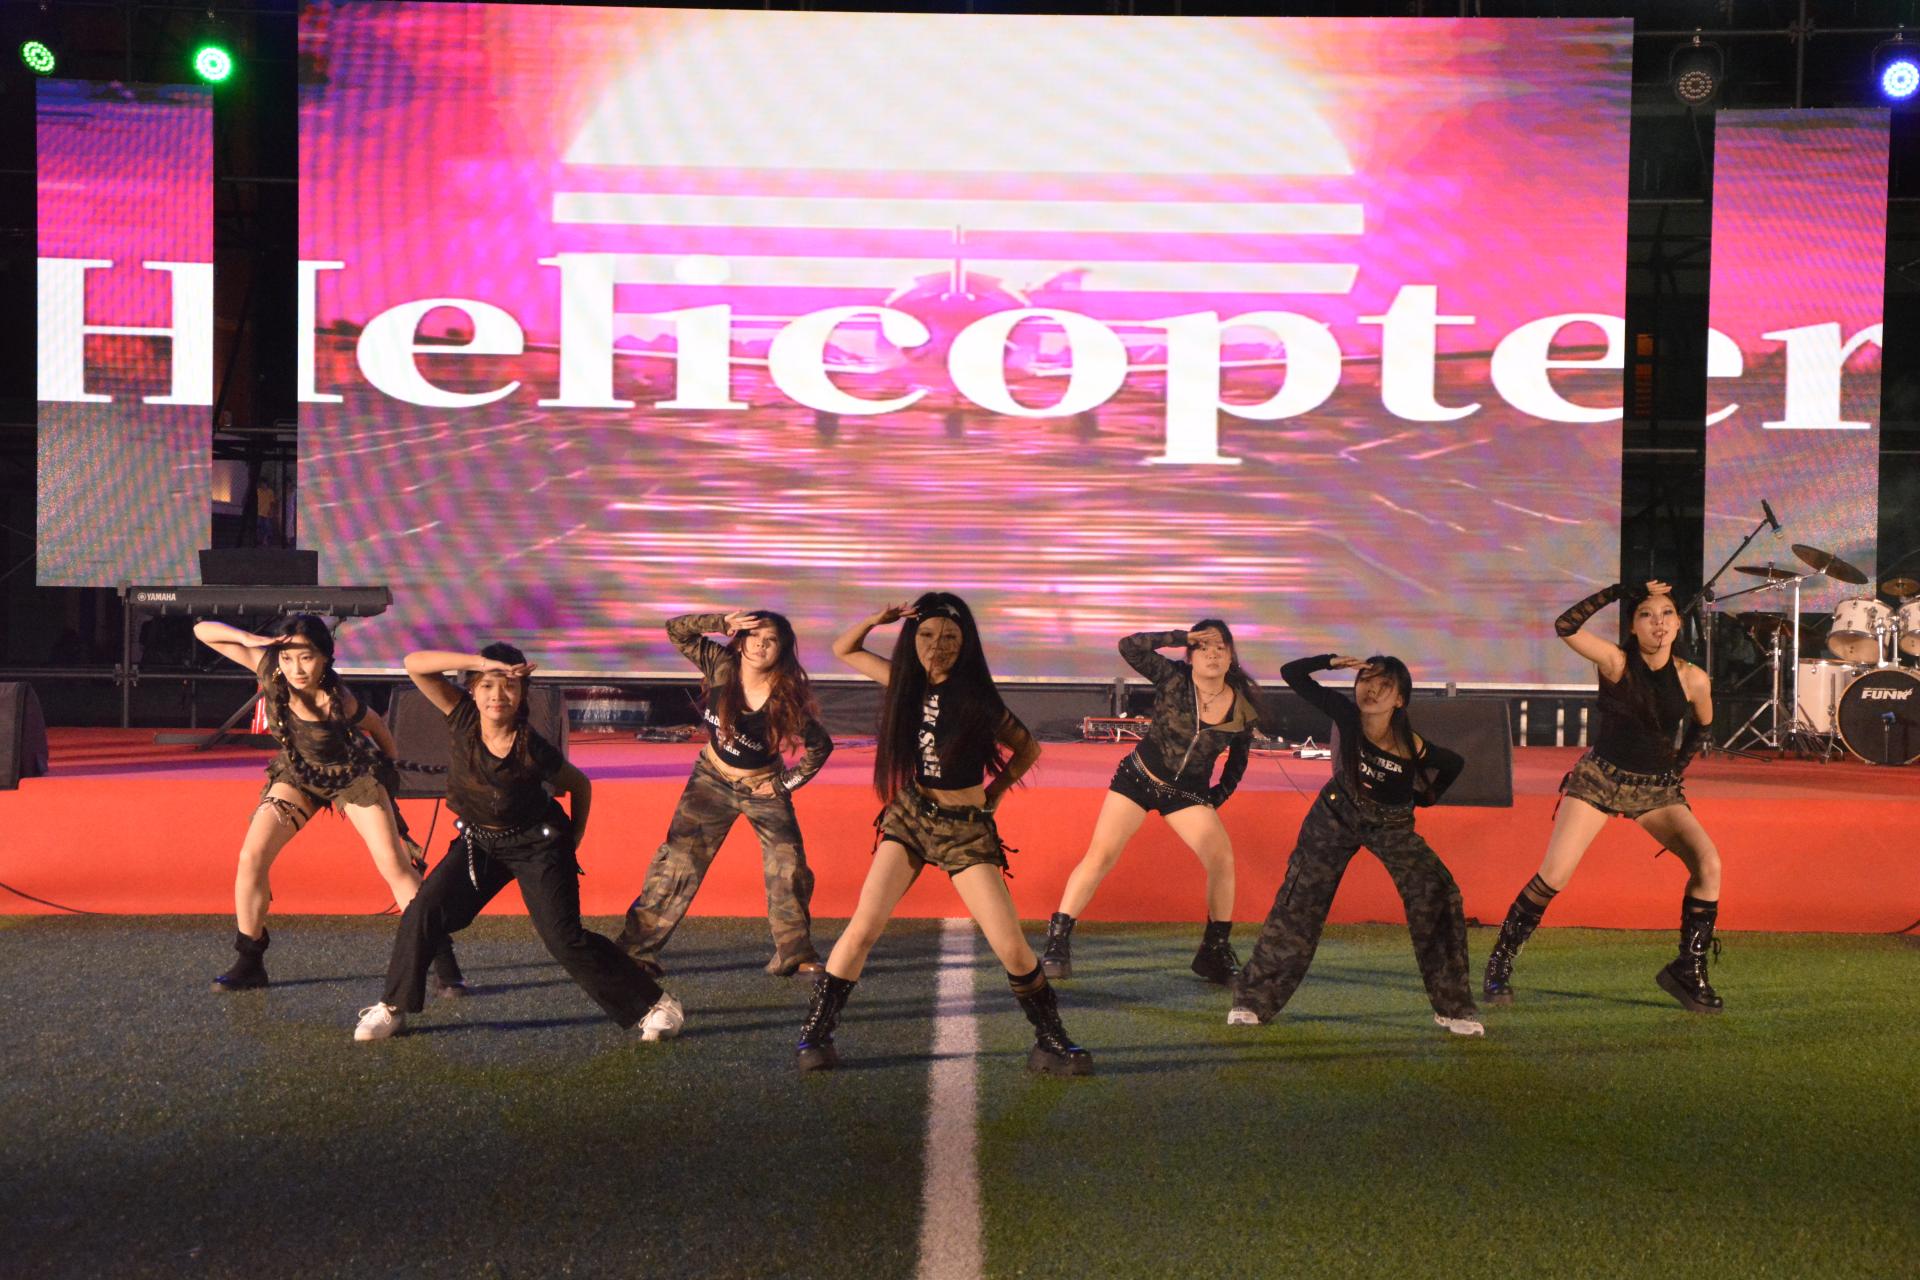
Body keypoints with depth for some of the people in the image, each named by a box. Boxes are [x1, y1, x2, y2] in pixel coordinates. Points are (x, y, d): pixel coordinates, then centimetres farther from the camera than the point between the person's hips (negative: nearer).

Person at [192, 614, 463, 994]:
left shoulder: (339, 701, -32)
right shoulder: (269, 670, -24)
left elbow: (378, 730, -11)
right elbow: (203, 631, -18)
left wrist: (387, 771, 4)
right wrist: (250, 639, -35)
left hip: (354, 775, -4)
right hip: (297, 774, 4)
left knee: (395, 864, -12)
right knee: (252, 856, -10)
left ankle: (442, 962, -6)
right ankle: (249, 964, 4)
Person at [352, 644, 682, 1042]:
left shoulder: (533, 749, -24)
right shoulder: (464, 718, -17)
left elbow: (580, 785, -5)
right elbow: (414, 664, -27)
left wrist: (573, 843, -3)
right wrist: (481, 662, -36)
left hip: (537, 844, -4)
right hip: (479, 841, 4)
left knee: (564, 938, -10)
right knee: (422, 913, -7)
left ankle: (656, 1006, -1)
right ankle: (392, 1008, 12)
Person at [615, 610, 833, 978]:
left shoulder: (787, 699, -23)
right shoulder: (722, 666, -18)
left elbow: (821, 746, -11)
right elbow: (676, 630, -19)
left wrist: (785, 784, -9)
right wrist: (724, 623, -31)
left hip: (763, 789, -1)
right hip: (712, 780, 1)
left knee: (789, 868, -5)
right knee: (677, 861, -3)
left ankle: (795, 955, 10)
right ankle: (637, 950, 1)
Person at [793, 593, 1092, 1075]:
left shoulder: (975, 697, -11)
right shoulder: (907, 679, -1)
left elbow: (1027, 748, 3)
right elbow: (843, 650, 9)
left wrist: (994, 792, -2)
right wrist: (876, 620, -7)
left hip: (966, 829, -2)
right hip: (909, 816, 3)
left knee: (1012, 947, -7)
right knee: (864, 927, -11)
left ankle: (1051, 1042, 11)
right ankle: (815, 1033, 1)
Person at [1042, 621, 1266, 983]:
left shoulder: (1243, 705, -7)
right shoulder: (1173, 679, -14)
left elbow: (1239, 756, 9)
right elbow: (1129, 647, -27)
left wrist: (1221, 794, 2)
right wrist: (1181, 637, -29)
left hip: (1187, 793, 2)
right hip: (1138, 778, -2)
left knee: (1222, 858, -12)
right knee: (1100, 855, -9)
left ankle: (1216, 952, 2)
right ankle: (1057, 941, -2)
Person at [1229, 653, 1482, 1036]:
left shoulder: (1412, 748, -28)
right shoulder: (1348, 716, -25)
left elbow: (1455, 763, -6)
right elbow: (1292, 673, -23)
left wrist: (1427, 796, 1)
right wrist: (1334, 661, -32)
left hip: (1392, 825, 0)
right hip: (1338, 815, 1)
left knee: (1438, 898, -13)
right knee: (1298, 902, -1)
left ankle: (1453, 1007, 3)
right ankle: (1254, 999, 9)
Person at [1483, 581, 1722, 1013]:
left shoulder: (1692, 679, -6)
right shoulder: (1615, 661, -13)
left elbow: (1703, 725, 15)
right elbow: (1564, 627, -30)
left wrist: (1677, 767, 9)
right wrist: (1620, 590, -26)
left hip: (1656, 790, 3)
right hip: (1600, 778, -3)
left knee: (1709, 864, -17)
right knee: (1554, 876, -15)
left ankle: (1689, 971, -1)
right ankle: (1500, 963, 3)